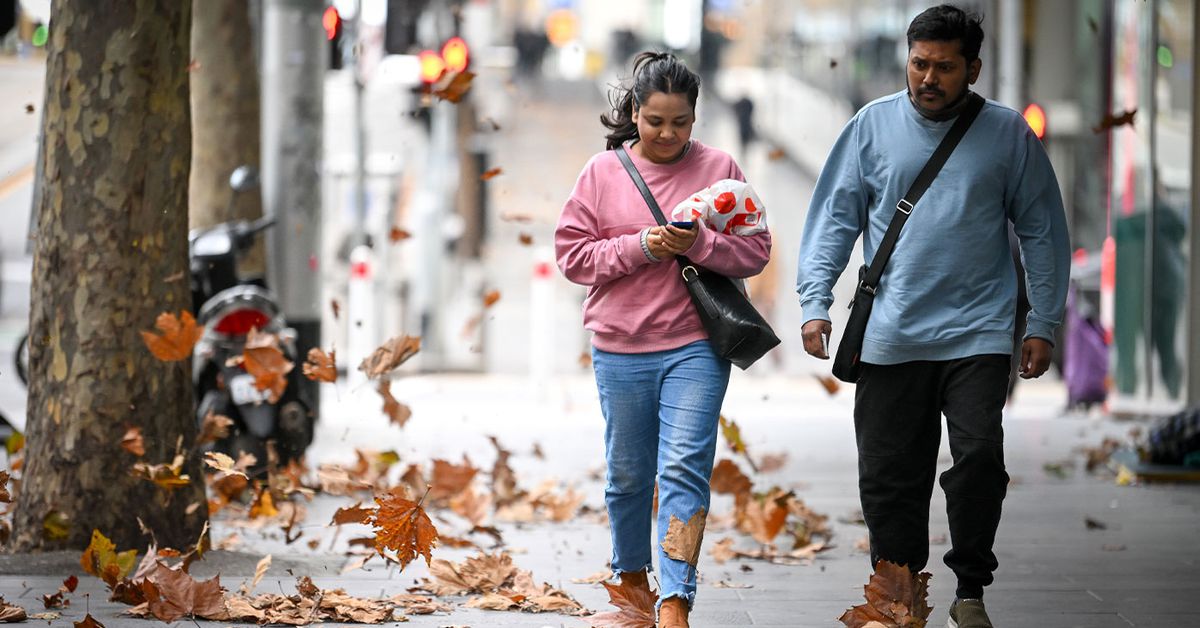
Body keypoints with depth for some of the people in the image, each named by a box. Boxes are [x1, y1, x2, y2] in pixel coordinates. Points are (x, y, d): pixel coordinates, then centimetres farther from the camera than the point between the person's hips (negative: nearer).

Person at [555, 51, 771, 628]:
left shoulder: (719, 168, 3)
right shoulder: (602, 172, 4)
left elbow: (755, 250, 3)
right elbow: (572, 254, 1)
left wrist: (698, 244, -14)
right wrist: (641, 246, -12)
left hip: (695, 347, -1)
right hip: (620, 348, 2)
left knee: (684, 469, -11)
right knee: (628, 473, 12)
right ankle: (631, 577, 32)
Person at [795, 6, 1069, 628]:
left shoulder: (1009, 133, 4)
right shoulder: (873, 126, 5)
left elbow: (1043, 232, 10)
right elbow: (833, 219, 7)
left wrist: (1043, 324, 5)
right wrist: (815, 303, -2)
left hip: (978, 336, -1)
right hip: (889, 338, 1)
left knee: (980, 458, -13)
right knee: (889, 476, 4)